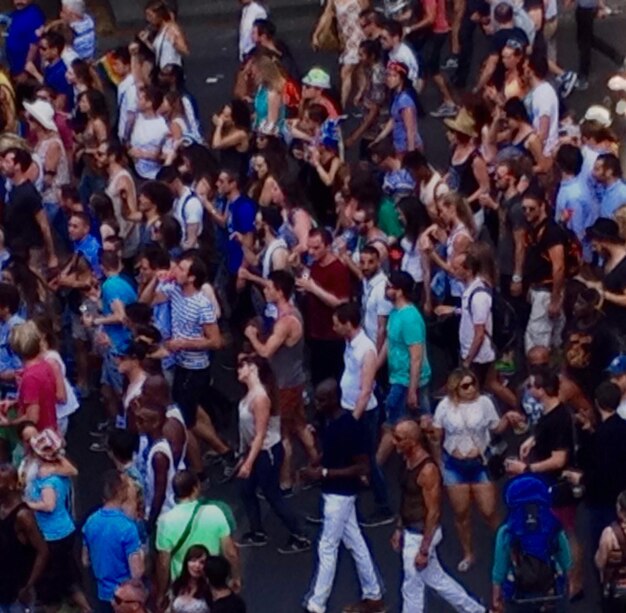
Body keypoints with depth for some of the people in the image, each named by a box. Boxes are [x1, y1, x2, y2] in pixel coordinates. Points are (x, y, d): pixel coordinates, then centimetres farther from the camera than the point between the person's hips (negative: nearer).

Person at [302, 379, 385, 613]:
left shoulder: (350, 427, -25)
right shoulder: (331, 421, 2)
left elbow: (362, 467, -22)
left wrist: (324, 473, -24)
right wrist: (317, 465, -1)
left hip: (340, 494, -9)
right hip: (335, 491, 9)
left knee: (327, 548, 0)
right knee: (355, 543, 16)